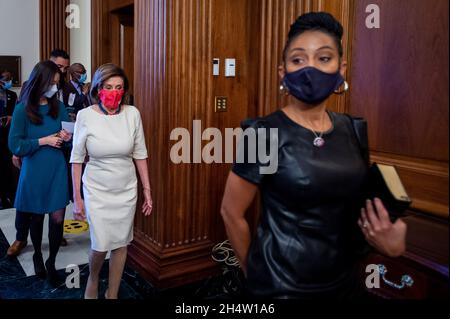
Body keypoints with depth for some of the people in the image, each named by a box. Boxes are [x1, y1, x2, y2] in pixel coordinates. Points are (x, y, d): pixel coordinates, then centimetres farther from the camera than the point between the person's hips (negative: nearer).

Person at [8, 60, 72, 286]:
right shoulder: (22, 109, -10)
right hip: (34, 172, -2)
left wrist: (67, 137, -15)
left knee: (57, 217, 0)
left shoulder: (59, 107, 0)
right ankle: (37, 255, 41)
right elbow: (15, 146, -11)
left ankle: (52, 263, 19)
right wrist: (43, 141, -19)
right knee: (36, 216, 16)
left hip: (57, 170, 2)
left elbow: (69, 139, 7)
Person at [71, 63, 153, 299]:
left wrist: (147, 190, 2)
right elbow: (77, 159, -4)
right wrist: (77, 197, -3)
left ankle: (112, 294, 35)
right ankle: (93, 279, 37)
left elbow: (140, 154, 1)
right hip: (97, 191, -2)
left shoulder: (132, 114, -7)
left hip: (127, 190, 2)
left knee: (121, 244, 12)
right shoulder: (85, 115, -12)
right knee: (100, 246, 1)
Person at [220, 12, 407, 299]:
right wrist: (254, 272, 1)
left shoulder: (349, 128, -2)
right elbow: (231, 213, -10)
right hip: (282, 286, -5)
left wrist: (389, 240, -6)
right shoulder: (265, 134, -18)